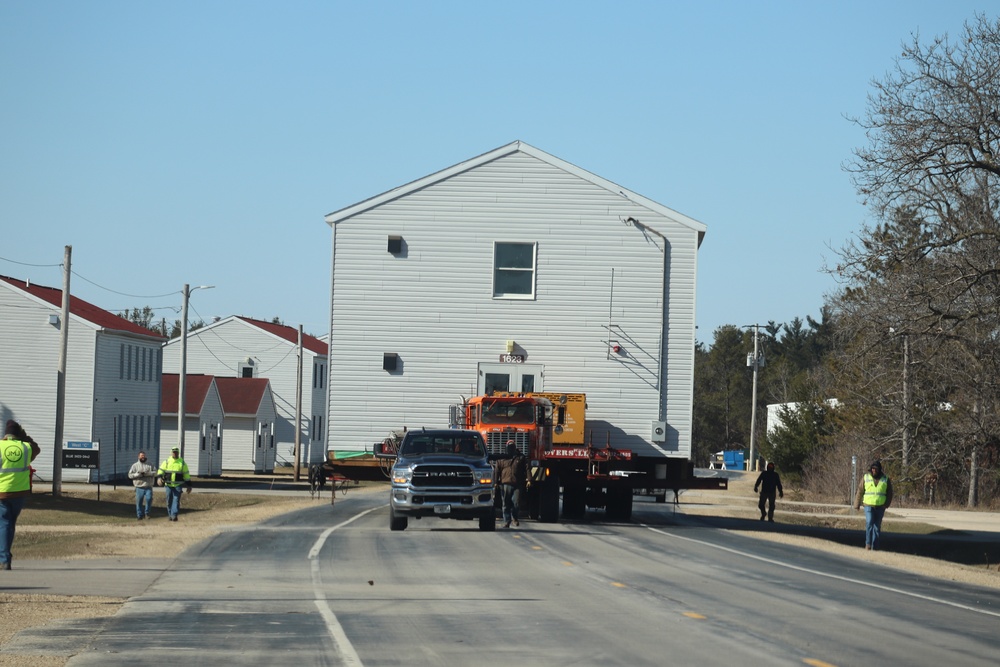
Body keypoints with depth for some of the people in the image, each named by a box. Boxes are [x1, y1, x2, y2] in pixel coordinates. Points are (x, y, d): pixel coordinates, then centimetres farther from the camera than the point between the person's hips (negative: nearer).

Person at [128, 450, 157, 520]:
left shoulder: (150, 465, 13)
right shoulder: (135, 465, 9)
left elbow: (155, 472, 3)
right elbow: (130, 475, 2)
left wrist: (147, 473, -13)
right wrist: (138, 474, -13)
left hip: (148, 487, 0)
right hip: (139, 487, 0)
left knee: (149, 499, -13)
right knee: (139, 502, 0)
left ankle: (147, 513, 3)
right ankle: (139, 515, 10)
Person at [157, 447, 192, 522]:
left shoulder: (182, 463, 5)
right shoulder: (166, 462, 6)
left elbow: (186, 475, 10)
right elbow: (161, 470, 5)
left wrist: (188, 485, 9)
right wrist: (160, 477, -16)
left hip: (178, 485, -2)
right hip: (168, 485, 2)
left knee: (176, 500, -12)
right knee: (169, 501, 7)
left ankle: (174, 515, -17)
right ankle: (170, 514, 21)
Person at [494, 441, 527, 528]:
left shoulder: (521, 458, 11)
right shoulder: (502, 459, 11)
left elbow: (526, 468, 6)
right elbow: (497, 471, 8)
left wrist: (528, 479, -5)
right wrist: (496, 482, -1)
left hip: (517, 485, 0)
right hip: (506, 484, 0)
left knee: (515, 503, -5)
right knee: (506, 504, 0)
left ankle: (515, 518, 20)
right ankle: (506, 522, 4)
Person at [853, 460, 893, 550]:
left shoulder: (885, 479, 4)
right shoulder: (866, 477, 2)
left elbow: (889, 493, 9)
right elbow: (860, 491, 5)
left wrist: (887, 504, -3)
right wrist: (857, 504, 2)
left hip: (880, 507, 1)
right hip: (868, 505, -1)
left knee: (877, 526, 4)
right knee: (869, 523, -18)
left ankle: (874, 546, 10)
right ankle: (868, 543, -15)